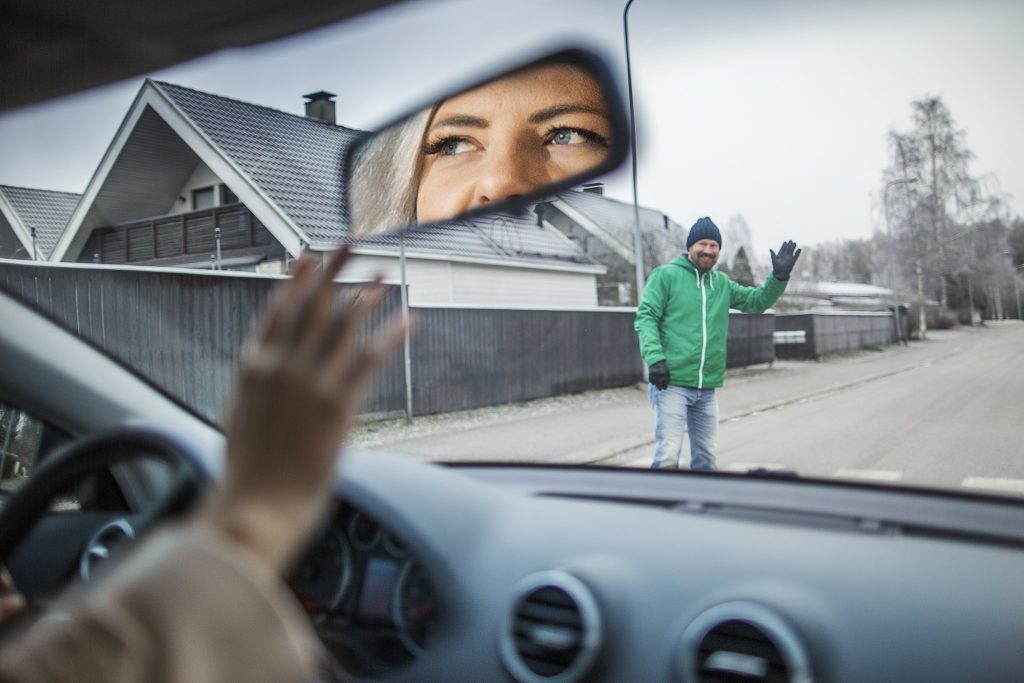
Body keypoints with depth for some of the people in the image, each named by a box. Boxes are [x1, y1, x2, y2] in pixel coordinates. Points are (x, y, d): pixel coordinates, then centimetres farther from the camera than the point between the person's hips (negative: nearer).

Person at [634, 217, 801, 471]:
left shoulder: (722, 283, 16)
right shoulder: (666, 275, -1)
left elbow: (757, 301, 14)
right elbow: (645, 317, -7)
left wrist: (779, 276, -4)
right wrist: (654, 358, -19)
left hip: (707, 389, 6)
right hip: (671, 383, -6)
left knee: (705, 456, 14)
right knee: (668, 455, -12)